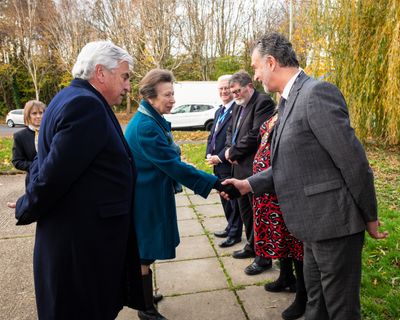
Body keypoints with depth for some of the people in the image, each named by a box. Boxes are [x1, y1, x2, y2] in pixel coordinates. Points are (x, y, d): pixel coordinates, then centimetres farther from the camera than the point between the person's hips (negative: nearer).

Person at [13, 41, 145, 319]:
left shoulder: (74, 98, 12)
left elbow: (46, 164, 15)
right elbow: (56, 172, -22)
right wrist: (27, 210, -6)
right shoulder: (86, 105, -22)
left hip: (75, 236, 10)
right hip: (82, 241, -10)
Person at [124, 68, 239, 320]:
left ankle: (142, 296, 42)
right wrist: (216, 184, -27)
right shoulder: (145, 127, -25)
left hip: (151, 196, 10)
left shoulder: (152, 121, 7)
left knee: (143, 252, 23)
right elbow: (173, 165, -28)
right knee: (145, 254, 6)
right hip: (146, 199, -10)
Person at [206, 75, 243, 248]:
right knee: (224, 198, 19)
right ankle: (230, 227, 36)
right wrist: (209, 154, 2)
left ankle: (235, 234, 20)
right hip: (218, 165, 9)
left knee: (233, 199, 5)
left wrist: (220, 157, -18)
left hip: (230, 164, -9)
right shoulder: (219, 112, 16)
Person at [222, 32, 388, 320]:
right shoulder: (290, 100, 12)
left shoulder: (317, 92, -18)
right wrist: (248, 184, 4)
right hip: (315, 224, 9)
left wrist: (370, 218, -8)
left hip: (334, 222, -9)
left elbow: (353, 161, -18)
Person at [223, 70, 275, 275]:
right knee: (245, 209, 19)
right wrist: (230, 149, -2)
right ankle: (252, 246, 36)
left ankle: (264, 257, 14)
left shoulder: (263, 102, -13)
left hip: (255, 168, -9)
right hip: (241, 168, 9)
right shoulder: (239, 106, 16)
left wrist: (233, 152, -12)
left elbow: (255, 134, -21)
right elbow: (231, 131, 19)